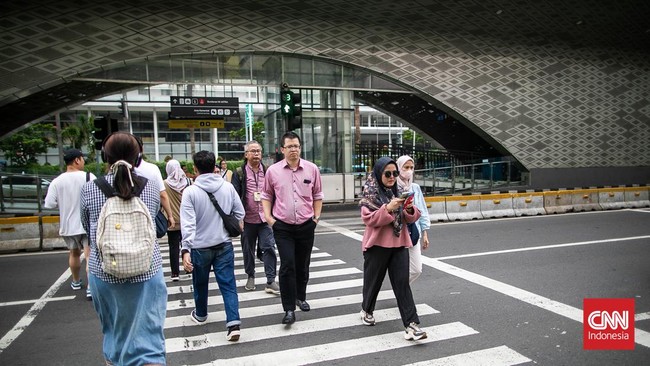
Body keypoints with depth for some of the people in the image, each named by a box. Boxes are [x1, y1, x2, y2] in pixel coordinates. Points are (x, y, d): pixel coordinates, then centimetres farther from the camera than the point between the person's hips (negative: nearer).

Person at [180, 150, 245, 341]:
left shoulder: (190, 191, -13)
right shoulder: (228, 187, -4)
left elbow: (188, 223, -19)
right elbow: (240, 213, 2)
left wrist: (185, 249, -20)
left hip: (200, 247, -1)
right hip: (224, 245, 2)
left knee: (200, 283, 20)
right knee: (228, 285, 4)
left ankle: (200, 314, 42)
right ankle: (234, 323, -6)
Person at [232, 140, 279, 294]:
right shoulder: (239, 173, -1)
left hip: (265, 218, 1)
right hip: (248, 219, 0)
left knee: (269, 248, -5)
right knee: (248, 250, 13)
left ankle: (271, 281, 1)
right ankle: (251, 277, 32)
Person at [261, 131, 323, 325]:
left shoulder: (312, 169, 1)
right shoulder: (273, 171, -2)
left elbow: (317, 195, 11)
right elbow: (266, 195, 9)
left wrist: (317, 216, 4)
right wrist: (268, 216, -2)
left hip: (306, 225, 2)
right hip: (282, 226, -2)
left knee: (303, 265, 15)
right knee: (287, 265, -8)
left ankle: (301, 297, 37)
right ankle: (289, 309, 2)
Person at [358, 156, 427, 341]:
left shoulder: (399, 191, 8)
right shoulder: (370, 193, -7)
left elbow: (411, 218, 10)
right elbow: (368, 219, -15)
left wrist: (410, 209, -12)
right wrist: (388, 208, -27)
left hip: (399, 244, 3)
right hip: (377, 244, -3)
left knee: (402, 283, -3)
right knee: (373, 280, 12)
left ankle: (411, 325, -4)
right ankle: (367, 310, 39)